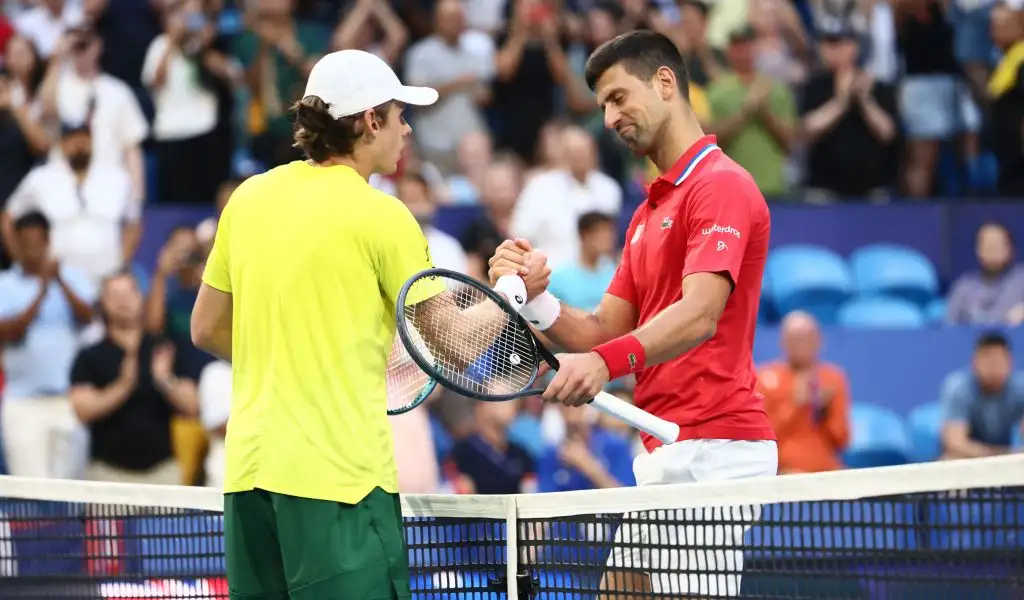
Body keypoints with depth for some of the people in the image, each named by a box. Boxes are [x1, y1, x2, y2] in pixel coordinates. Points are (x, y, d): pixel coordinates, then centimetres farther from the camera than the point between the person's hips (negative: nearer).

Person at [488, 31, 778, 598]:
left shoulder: (721, 185, -9)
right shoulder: (649, 211, 24)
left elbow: (699, 316, -24)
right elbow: (605, 332, 18)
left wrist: (607, 361, -39)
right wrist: (534, 297, -1)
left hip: (711, 450, -10)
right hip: (663, 455, 10)